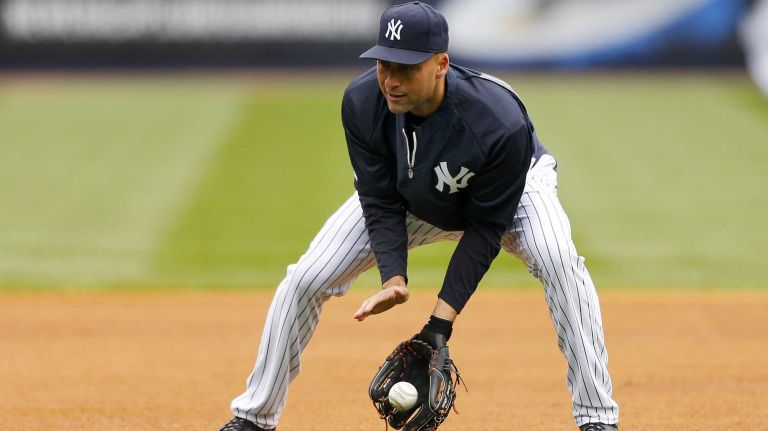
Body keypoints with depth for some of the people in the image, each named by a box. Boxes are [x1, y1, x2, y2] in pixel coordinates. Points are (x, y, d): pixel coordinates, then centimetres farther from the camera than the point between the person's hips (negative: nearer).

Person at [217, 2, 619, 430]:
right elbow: (381, 203, -21)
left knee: (558, 259, -34)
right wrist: (394, 277, -37)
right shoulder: (362, 102, -31)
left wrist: (443, 318, -34)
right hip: (408, 197, 3)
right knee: (306, 278, -8)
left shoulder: (501, 124, -41)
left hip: (512, 188, -3)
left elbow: (484, 229, -31)